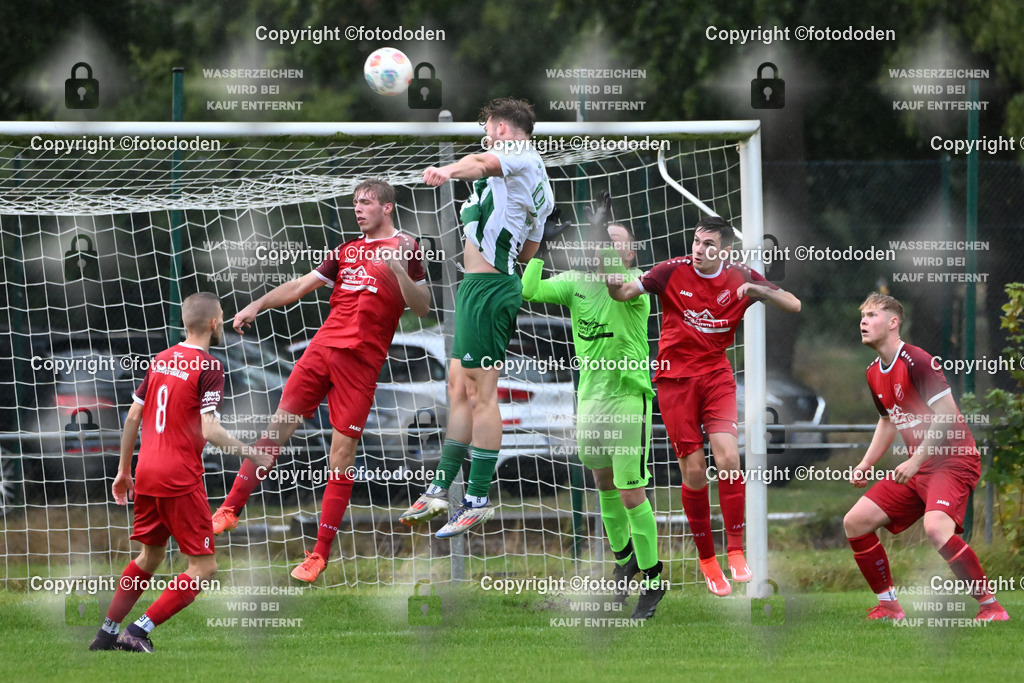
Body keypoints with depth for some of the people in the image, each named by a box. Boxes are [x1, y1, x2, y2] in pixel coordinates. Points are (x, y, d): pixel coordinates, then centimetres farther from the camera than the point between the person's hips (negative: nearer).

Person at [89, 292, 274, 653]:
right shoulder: (209, 367, -11)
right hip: (181, 479, -8)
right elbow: (209, 430, -19)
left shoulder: (160, 360, 10)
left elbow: (133, 417, 14)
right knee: (203, 567, 0)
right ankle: (140, 632, -8)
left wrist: (123, 470, 22)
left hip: (147, 474, 8)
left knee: (150, 557, 23)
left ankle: (106, 633, 21)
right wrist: (251, 454, -7)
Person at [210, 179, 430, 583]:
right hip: (322, 348, 5)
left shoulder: (404, 249, 1)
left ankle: (320, 554, -1)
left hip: (362, 362, -5)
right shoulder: (347, 250, 18)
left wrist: (398, 270, -20)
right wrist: (257, 306, 11)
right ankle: (231, 509, 12)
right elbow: (301, 286, 21)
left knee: (341, 457, -5)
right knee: (277, 429, 2)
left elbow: (423, 308, -5)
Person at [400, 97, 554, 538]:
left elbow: (484, 162, -32)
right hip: (489, 284, 10)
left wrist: (450, 170, -52)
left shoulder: (521, 155, -8)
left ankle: (478, 500, -5)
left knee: (480, 391, -7)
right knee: (459, 388, 15)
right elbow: (529, 252, 26)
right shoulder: (540, 186, 21)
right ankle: (440, 489, 22)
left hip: (486, 286, -10)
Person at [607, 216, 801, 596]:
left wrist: (757, 290, -19)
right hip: (675, 377, -1)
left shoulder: (741, 279, -1)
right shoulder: (674, 272, -5)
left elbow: (793, 306, -1)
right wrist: (614, 283, -27)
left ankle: (736, 554, -11)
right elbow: (625, 293, -2)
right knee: (694, 473, -3)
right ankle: (706, 559, 12)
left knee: (728, 458, -18)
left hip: (716, 376, 1)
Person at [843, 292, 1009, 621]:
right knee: (855, 521, 2)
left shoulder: (916, 361, -16)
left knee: (936, 527, -33)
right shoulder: (874, 373, 11)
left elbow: (947, 415, -20)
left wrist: (916, 461, -21)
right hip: (915, 469, 9)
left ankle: (991, 607, -22)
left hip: (953, 461, -9)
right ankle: (889, 606, 13)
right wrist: (865, 465, 16)